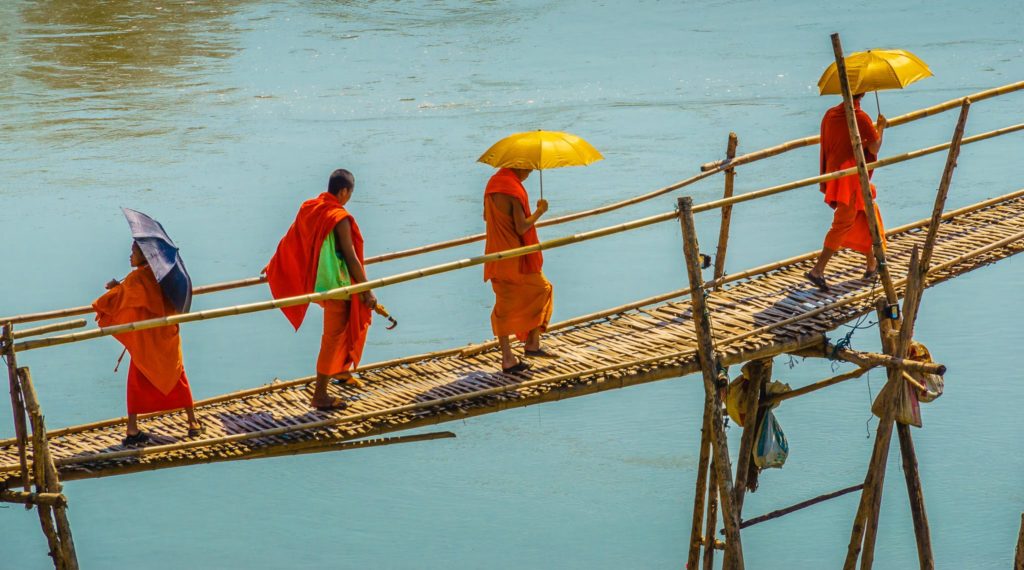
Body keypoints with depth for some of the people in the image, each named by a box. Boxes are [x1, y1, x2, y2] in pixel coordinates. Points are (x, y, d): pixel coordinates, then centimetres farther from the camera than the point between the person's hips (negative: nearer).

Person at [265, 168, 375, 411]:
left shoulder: (309, 208, 2)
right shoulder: (340, 218, -21)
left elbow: (291, 241, 13)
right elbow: (351, 257, -19)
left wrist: (273, 267, 27)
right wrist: (367, 291, -13)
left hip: (316, 280, 9)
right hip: (337, 285, -9)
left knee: (356, 318, 27)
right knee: (333, 337, -1)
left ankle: (341, 369, 36)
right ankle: (320, 395, 3)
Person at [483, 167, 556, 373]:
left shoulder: (493, 182, 7)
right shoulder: (515, 190, -19)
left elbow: (486, 216, 18)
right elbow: (521, 227, -22)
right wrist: (540, 211, -9)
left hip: (496, 255, 8)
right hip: (516, 257, -8)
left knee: (504, 306, 10)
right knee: (541, 291, 11)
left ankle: (507, 358, 10)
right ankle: (532, 344, 12)